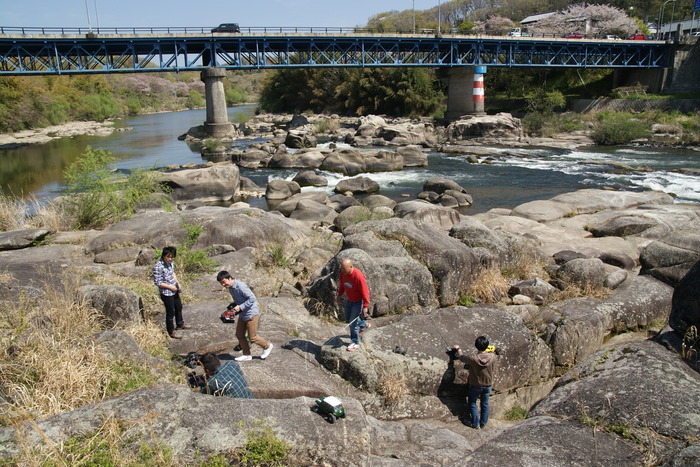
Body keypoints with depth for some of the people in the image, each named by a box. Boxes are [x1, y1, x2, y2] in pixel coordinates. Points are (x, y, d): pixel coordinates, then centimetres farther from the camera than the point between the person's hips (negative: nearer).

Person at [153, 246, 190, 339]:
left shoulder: (170, 262, -2)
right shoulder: (158, 267, -27)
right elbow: (157, 282, -23)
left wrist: (177, 283, 2)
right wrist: (170, 287, -20)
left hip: (174, 290, 8)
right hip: (166, 293, -8)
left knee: (179, 307, 25)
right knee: (170, 312, 5)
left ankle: (180, 324, 47)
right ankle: (171, 332, 24)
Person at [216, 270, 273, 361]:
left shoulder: (240, 286, -24)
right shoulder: (230, 288, 5)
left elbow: (252, 298, -25)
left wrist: (240, 307, -26)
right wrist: (233, 307, 3)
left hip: (251, 314, -9)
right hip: (242, 315, 9)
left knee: (252, 338, 0)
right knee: (239, 335, 11)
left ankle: (267, 346, 25)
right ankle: (247, 355, 24)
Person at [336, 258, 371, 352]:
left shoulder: (358, 276, -34)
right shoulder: (343, 273, -14)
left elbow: (365, 292, -27)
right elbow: (342, 284, 7)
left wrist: (365, 306, -23)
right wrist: (339, 295, 16)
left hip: (358, 301, -7)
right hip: (349, 299, 7)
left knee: (353, 322, -3)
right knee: (347, 318, 22)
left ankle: (355, 343, 16)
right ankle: (364, 324, 46)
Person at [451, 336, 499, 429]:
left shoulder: (473, 358, -30)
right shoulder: (492, 357, -22)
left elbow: (461, 357, -9)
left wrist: (458, 349, 10)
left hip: (475, 385, -3)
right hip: (488, 384, 3)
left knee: (472, 403, 19)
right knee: (485, 404, 21)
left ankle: (476, 424, 23)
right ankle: (483, 423, 33)